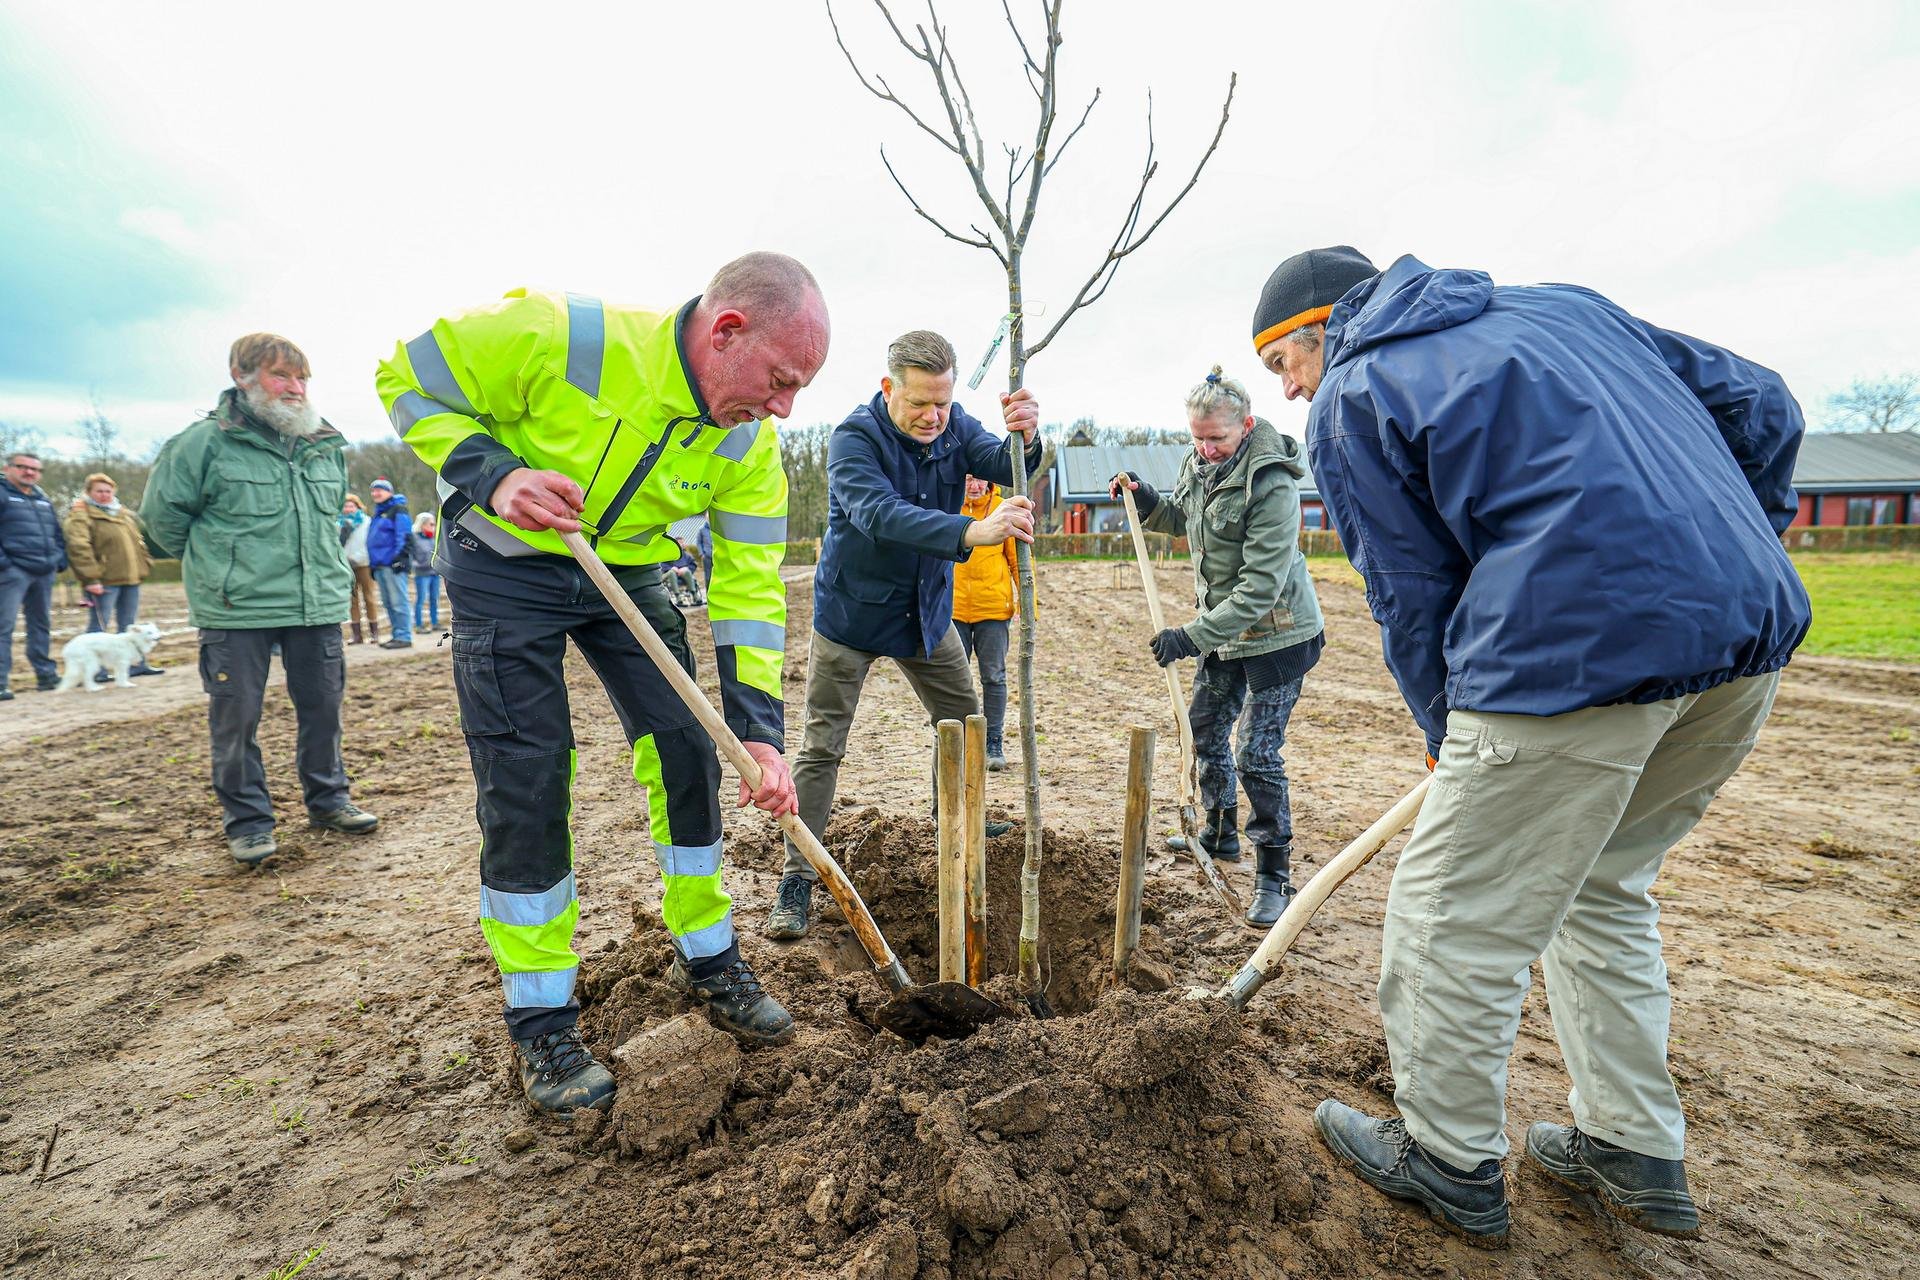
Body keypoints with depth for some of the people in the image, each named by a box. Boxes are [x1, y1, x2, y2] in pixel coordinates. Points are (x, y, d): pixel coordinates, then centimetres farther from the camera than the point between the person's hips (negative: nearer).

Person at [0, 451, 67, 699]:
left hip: (44, 572, 7)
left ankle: (46, 674, 22)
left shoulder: (44, 500, 19)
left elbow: (57, 534, 23)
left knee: (42, 624, 14)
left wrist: (60, 560, 12)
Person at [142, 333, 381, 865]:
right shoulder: (206, 442, -6)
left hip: (319, 603, 4)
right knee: (236, 718, 3)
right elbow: (162, 511, 3)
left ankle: (328, 798, 27)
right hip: (236, 608, -4)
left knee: (323, 707, 11)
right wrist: (210, 563, 10)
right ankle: (248, 821, 16)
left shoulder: (327, 446, 8)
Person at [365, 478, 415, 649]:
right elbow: (373, 540, 27)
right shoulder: (377, 513, 23)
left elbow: (405, 537, -12)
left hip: (393, 564, -9)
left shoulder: (398, 510, -3)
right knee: (388, 602, 10)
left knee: (398, 601, -10)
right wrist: (372, 564, 21)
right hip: (379, 565, 9)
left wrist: (400, 558, -19)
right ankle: (397, 634, 14)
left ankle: (404, 637, -9)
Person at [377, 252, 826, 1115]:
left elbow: (750, 588, -12)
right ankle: (541, 1025, 11)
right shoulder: (559, 336, -28)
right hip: (505, 566, -4)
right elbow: (408, 378, -13)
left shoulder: (749, 446, -15)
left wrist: (759, 732, -18)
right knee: (524, 786, -7)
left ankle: (708, 960, 21)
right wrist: (495, 475, -31)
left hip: (626, 572, 4)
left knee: (687, 753, 0)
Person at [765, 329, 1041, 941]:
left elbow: (1005, 465, -20)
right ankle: (797, 878, 3)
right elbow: (880, 514, -41)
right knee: (823, 745, -4)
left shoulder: (953, 426, -5)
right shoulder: (855, 438, -23)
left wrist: (1026, 437, -46)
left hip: (927, 609, 6)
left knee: (963, 722, 16)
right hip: (852, 611, -5)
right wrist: (972, 532, -56)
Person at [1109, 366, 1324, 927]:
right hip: (1223, 630, 8)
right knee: (1204, 732, 18)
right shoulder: (1198, 464, 0)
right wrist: (1147, 502, 2)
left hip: (1276, 634, -8)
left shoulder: (1271, 484, -25)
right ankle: (1221, 834, 39)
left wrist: (1191, 636, -30)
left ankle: (1274, 874, 9)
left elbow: (1259, 589, -28)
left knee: (1257, 755, -7)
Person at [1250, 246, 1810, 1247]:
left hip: (1582, 649, -8)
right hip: (1755, 635, 9)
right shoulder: (1561, 303, 23)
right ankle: (1635, 1152, 37)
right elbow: (1758, 404, 21)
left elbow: (1412, 600, 2)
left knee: (1453, 918, 8)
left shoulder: (1349, 405, 3)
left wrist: (1451, 741, 16)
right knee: (1601, 887, 25)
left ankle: (1449, 1163, 27)